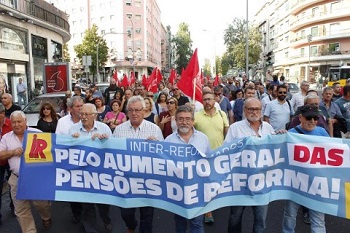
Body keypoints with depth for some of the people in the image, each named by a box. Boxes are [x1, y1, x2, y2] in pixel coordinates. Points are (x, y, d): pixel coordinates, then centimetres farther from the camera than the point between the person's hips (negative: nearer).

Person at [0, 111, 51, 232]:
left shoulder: (37, 133, -2)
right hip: (17, 179, 3)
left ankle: (46, 217, 40)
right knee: (21, 211, 9)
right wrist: (13, 152, -12)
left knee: (41, 203, 8)